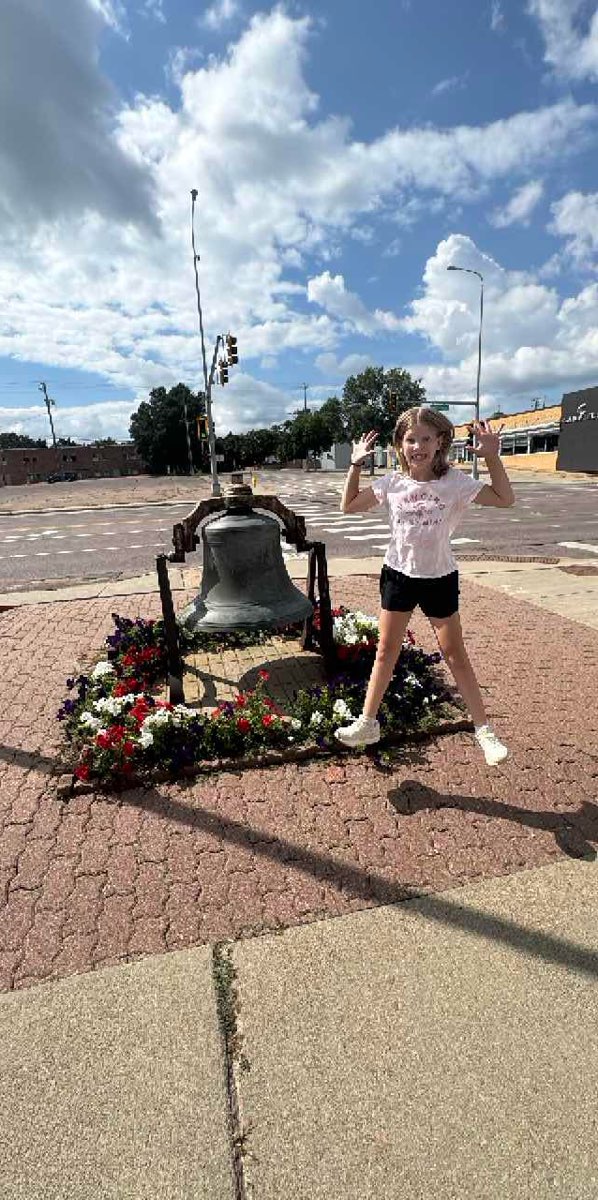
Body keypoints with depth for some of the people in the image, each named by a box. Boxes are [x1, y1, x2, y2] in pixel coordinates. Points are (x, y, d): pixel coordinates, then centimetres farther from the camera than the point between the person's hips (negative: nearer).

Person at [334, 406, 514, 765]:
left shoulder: (455, 482, -9)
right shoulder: (392, 482, -3)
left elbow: (505, 499, -10)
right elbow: (349, 506, 7)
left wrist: (492, 457, -18)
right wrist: (356, 465, 0)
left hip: (439, 577, -2)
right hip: (398, 574, 2)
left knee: (455, 655, 6)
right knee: (386, 650, 10)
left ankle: (484, 729, 23)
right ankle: (368, 723, 23)